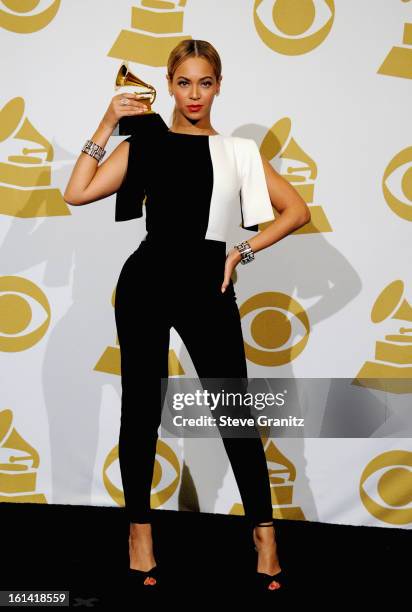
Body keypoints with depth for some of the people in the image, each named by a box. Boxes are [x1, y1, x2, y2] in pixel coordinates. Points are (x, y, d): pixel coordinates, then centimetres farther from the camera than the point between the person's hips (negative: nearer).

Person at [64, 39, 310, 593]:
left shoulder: (238, 152, 9)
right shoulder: (143, 146, 8)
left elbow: (297, 210, 7)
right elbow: (77, 194, -3)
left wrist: (242, 251, -1)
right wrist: (107, 124, -2)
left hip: (207, 287, 0)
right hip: (147, 280, 0)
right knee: (142, 407, 7)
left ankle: (264, 531, 12)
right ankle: (139, 525, 21)